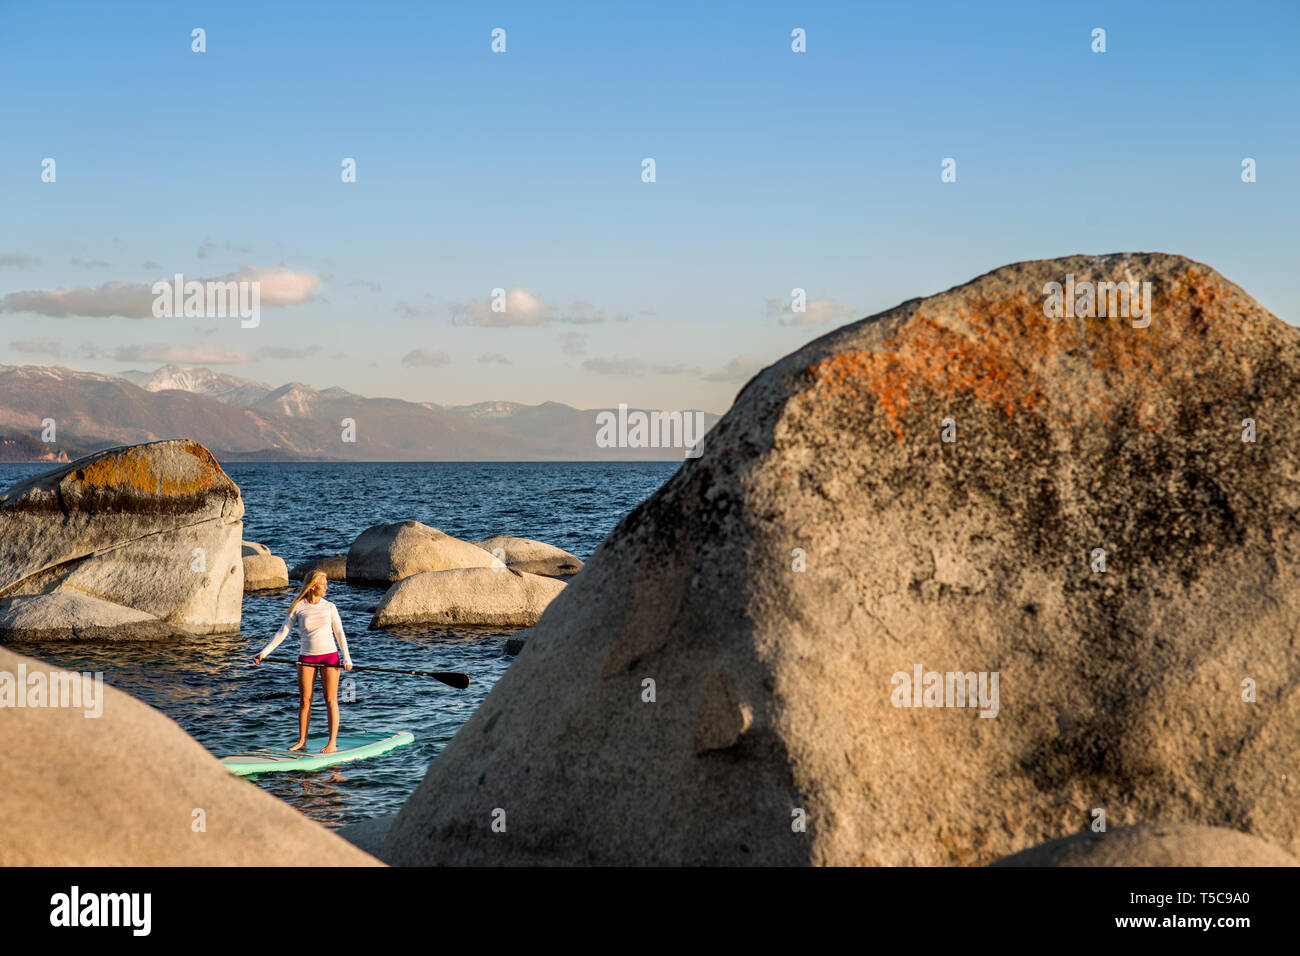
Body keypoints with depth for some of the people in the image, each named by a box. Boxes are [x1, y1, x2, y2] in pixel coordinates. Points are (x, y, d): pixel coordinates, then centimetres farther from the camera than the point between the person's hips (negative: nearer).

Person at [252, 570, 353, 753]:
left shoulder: (329, 607, 3)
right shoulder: (298, 608, 0)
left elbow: (339, 633, 2)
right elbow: (282, 633, 1)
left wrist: (347, 657, -9)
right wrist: (264, 653, -5)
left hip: (329, 655, 0)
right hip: (307, 657, 0)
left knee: (331, 700, -2)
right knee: (304, 700, 4)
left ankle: (333, 742, 1)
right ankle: (302, 741, 13)